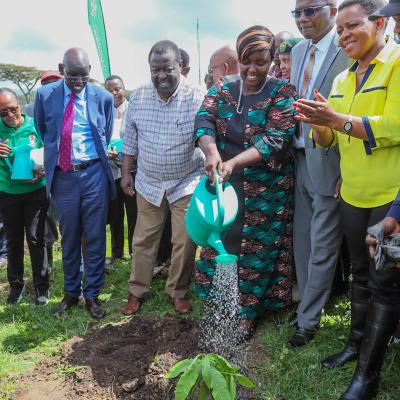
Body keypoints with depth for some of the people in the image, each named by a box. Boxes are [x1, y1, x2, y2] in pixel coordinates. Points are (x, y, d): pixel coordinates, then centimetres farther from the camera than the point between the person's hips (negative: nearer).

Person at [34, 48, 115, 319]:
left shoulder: (103, 98, -2)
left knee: (95, 238, 6)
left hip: (94, 174, -1)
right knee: (69, 239, 13)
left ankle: (92, 294, 22)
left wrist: (100, 158, 8)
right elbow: (42, 133, 12)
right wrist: (51, 161, 10)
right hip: (62, 176, 1)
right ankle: (71, 292, 30)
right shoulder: (45, 95, 0)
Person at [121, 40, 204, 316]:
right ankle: (137, 291, 30)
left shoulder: (196, 98, -12)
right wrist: (126, 173, 7)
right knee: (143, 240, 12)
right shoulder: (138, 97, -1)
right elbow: (130, 139, 7)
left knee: (184, 243, 6)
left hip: (187, 183, -2)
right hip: (149, 183, 3)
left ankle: (178, 292, 27)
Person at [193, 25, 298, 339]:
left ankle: (248, 313, 24)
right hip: (225, 186, 4)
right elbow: (203, 122, -10)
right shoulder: (221, 92, 6)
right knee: (221, 243, 11)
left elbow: (276, 139, -17)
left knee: (259, 251, 6)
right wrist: (212, 152, -32)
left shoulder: (282, 93, -5)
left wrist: (234, 162, -29)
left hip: (267, 191, -3)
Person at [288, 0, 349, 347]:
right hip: (300, 160, 7)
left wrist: (349, 172, -16)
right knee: (302, 242, 17)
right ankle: (307, 303, 36)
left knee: (322, 247, 5)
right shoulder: (298, 52, 12)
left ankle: (308, 320, 21)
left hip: (328, 163, -7)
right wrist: (290, 153, 9)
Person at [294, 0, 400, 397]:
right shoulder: (342, 79, 11)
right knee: (361, 274, 18)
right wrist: (318, 124, -11)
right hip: (352, 195, 6)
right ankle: (356, 342, 35)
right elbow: (329, 141, 10)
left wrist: (337, 119, -26)